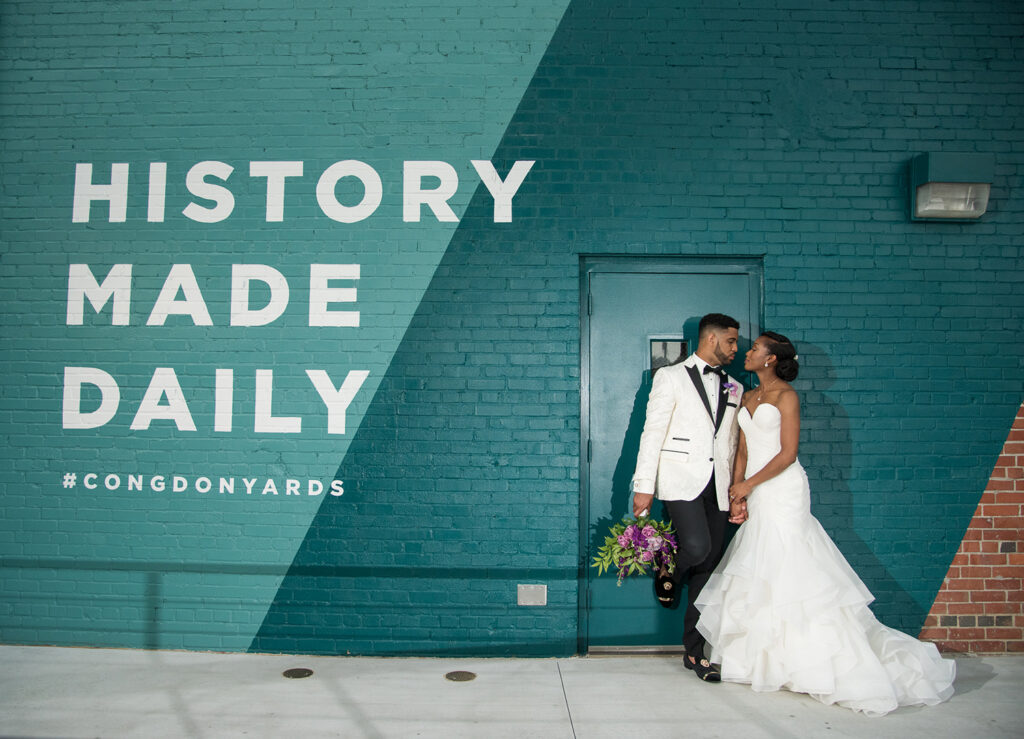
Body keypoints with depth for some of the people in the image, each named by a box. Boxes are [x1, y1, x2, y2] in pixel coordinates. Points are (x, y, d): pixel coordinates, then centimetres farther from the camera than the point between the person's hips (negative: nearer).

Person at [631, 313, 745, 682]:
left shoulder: (734, 388, 18)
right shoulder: (671, 377, 3)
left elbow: (733, 444, 19)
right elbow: (652, 433, -3)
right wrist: (644, 486, -10)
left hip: (718, 486, 5)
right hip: (681, 479, -5)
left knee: (708, 567, 6)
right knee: (697, 547, -26)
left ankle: (695, 652, 18)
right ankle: (669, 572, 10)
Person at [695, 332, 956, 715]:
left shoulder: (786, 395, -7)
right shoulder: (748, 397, 14)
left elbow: (787, 453, -13)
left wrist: (749, 484, -12)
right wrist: (736, 491, 2)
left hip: (783, 493, -7)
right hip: (758, 497, 7)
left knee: (785, 566, -6)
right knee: (758, 570, 8)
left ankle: (806, 659, 4)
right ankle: (769, 655, 19)